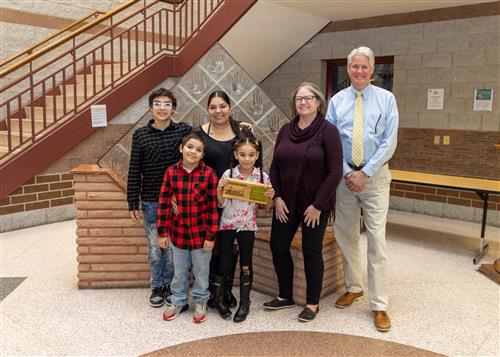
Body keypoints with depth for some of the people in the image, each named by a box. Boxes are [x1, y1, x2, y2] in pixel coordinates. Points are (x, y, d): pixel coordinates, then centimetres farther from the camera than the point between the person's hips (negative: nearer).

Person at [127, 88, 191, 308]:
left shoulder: (184, 130, -1)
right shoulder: (140, 135, 1)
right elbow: (134, 171, 2)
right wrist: (133, 203, 1)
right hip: (151, 201, 0)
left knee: (173, 246, 9)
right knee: (154, 247, 8)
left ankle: (168, 285, 28)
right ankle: (157, 287, 26)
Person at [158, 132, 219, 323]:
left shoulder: (209, 174, -13)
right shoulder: (171, 172, -7)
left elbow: (213, 207, -10)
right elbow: (164, 203, -2)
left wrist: (211, 236, -9)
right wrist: (162, 232, -1)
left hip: (201, 233, -2)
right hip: (178, 231, 2)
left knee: (201, 271, 15)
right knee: (179, 271, 19)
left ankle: (200, 302, 37)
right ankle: (178, 301, 40)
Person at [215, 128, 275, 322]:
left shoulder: (262, 176, -8)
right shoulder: (228, 174, -11)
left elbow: (266, 207, -1)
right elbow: (222, 204, -8)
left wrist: (270, 196, -21)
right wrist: (219, 188, -25)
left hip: (247, 225, 1)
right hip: (227, 224, -1)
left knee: (246, 264, 8)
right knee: (224, 263, 4)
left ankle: (244, 302, 25)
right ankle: (218, 297, 28)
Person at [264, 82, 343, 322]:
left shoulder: (328, 131, -10)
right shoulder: (286, 130, 6)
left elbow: (335, 172, -13)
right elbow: (274, 167, 8)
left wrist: (317, 205, -14)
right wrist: (277, 197, -2)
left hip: (315, 205, -5)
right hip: (286, 203, 5)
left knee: (311, 252, 5)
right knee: (278, 247, 8)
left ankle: (313, 303, 24)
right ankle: (285, 296, 28)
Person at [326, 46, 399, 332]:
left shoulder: (386, 99, -1)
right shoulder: (337, 101, 5)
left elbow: (389, 142, -6)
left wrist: (365, 173, -12)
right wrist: (347, 173, -8)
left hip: (375, 176, -3)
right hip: (345, 175, 3)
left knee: (377, 238, -3)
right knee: (346, 235, 11)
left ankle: (380, 305, 6)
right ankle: (354, 287, 31)